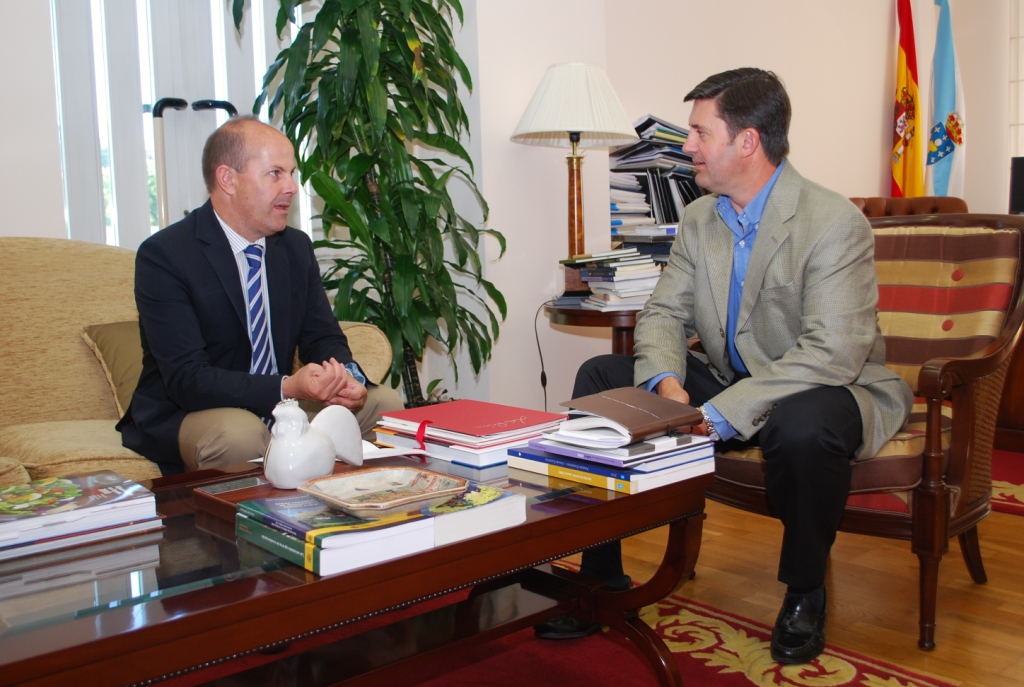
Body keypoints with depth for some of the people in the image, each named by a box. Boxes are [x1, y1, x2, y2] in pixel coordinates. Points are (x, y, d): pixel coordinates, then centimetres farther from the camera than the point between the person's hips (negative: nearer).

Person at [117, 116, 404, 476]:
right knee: (239, 433, -37)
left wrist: (345, 378, -20)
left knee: (384, 402, -11)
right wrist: (288, 388, -37)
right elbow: (186, 378, -24)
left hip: (278, 406, 6)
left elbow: (323, 337, 5)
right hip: (183, 417, -6)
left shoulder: (297, 246, 5)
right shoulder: (163, 255, -16)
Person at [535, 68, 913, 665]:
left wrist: (721, 413, -33)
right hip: (726, 382, 7)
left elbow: (832, 354, -29)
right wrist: (665, 382, -20)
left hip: (828, 390, -6)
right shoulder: (699, 219, 3)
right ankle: (602, 577, 0)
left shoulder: (836, 223, -20)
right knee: (601, 377, -6)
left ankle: (805, 593, -9)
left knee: (803, 425, -41)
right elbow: (664, 314, 3)